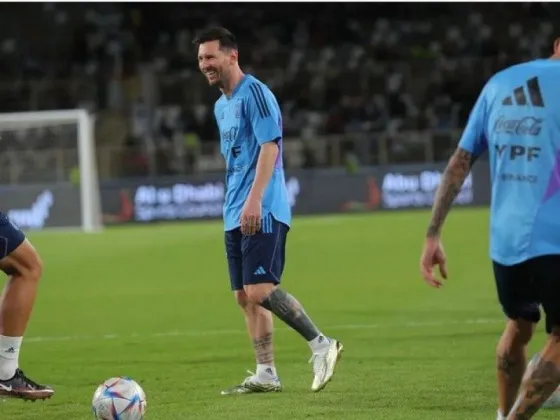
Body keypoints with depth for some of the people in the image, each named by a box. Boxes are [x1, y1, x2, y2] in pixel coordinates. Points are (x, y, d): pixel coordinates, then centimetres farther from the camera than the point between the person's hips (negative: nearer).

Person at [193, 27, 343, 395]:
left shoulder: (254, 93, -9)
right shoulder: (221, 106, 19)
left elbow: (269, 146, -18)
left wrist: (254, 199, -25)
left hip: (262, 212, -9)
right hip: (236, 216, 9)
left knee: (260, 290, -18)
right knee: (245, 296, 6)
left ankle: (321, 344, -7)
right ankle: (266, 375, 9)